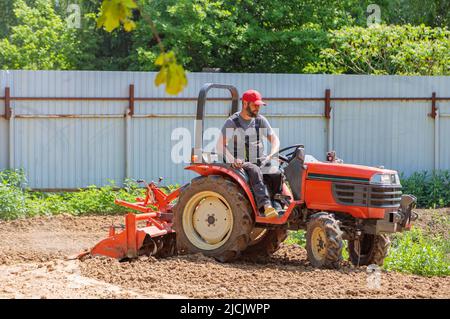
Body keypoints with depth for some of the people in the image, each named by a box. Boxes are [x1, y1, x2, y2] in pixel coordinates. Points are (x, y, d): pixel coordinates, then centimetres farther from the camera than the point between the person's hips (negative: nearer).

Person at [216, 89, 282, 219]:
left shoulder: (261, 121, 12)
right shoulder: (232, 122, -2)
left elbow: (274, 139, 10)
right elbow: (220, 145, -8)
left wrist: (271, 155, -13)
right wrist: (232, 160, -27)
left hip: (260, 161, 4)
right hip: (241, 163, -4)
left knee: (276, 174, -27)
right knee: (255, 171, -38)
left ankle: (278, 205, -26)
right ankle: (266, 206, -53)